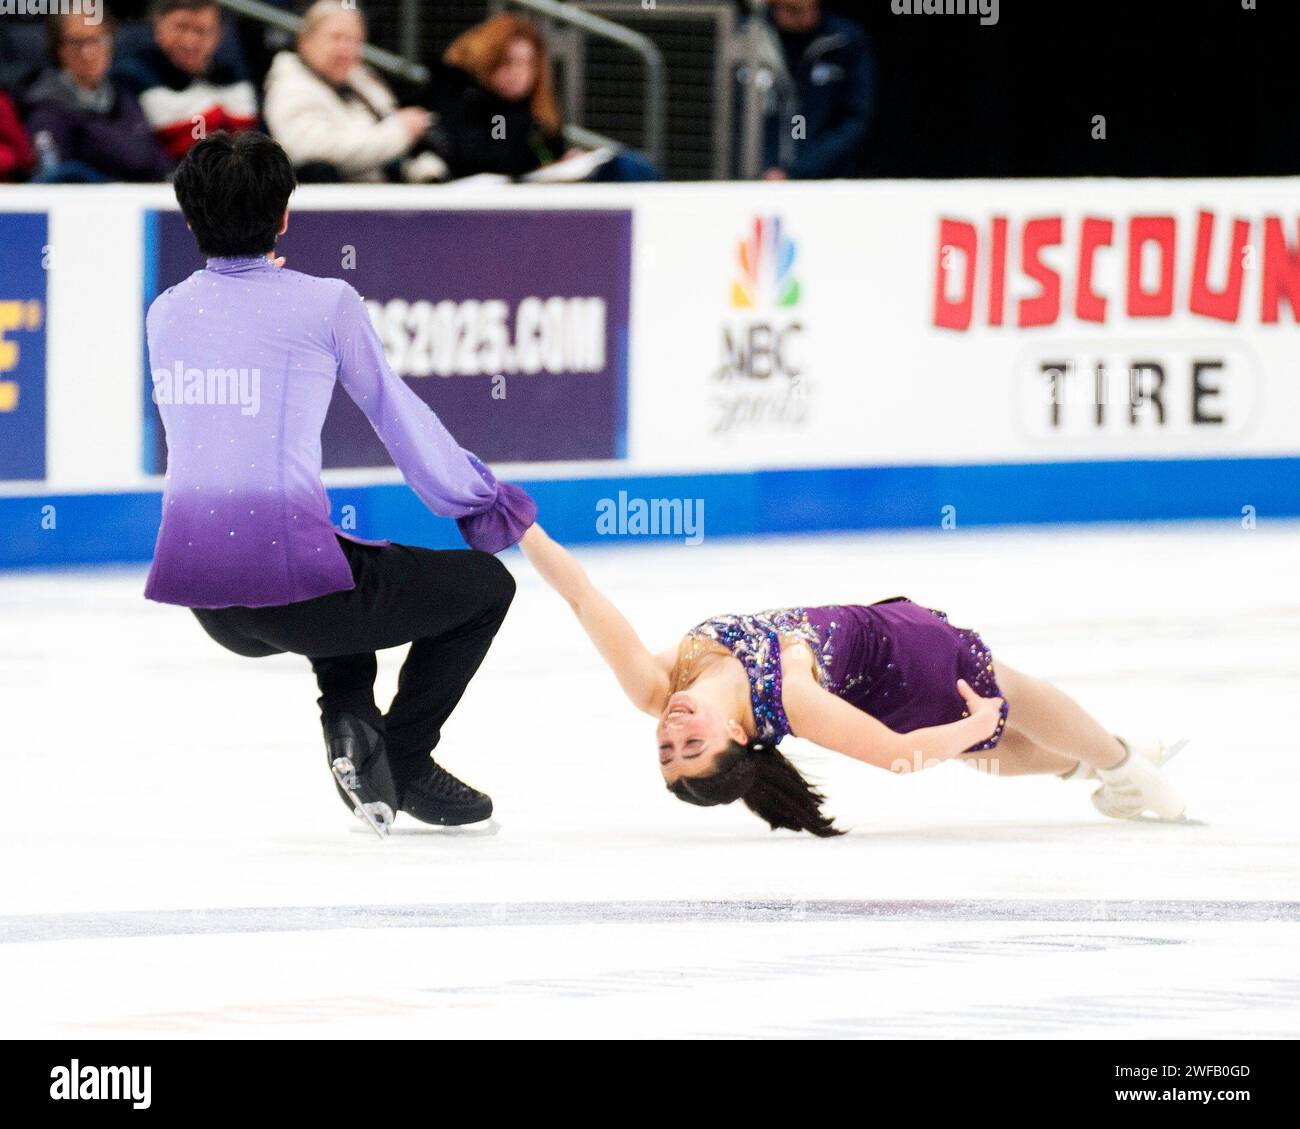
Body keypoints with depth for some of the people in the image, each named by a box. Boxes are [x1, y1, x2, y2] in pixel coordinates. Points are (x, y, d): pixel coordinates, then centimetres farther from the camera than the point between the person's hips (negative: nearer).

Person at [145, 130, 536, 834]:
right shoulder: (323, 306, -5)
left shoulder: (166, 314, 9)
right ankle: (403, 759, 10)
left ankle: (348, 718, 15)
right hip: (287, 584, -6)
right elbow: (398, 418, 7)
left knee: (355, 572, 38)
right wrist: (481, 501, 21)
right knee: (485, 585, 16)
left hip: (205, 602, 6)